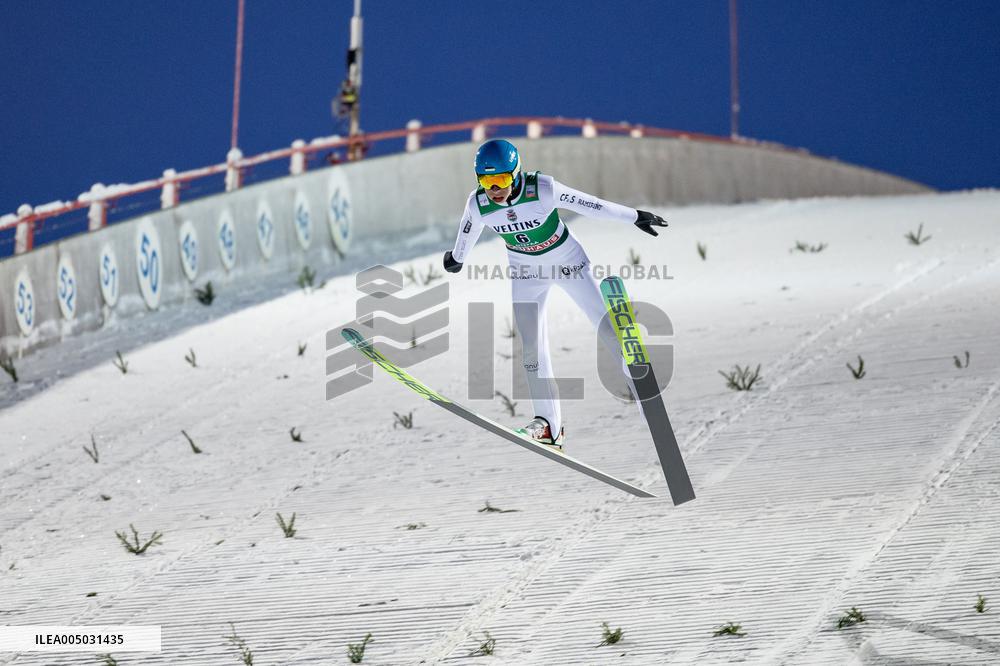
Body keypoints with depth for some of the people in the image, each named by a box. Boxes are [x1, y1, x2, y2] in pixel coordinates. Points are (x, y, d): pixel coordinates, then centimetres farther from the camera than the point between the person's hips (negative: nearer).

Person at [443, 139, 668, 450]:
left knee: (608, 327, -2)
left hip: (567, 260, -2)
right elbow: (467, 235, 0)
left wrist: (634, 216, -12)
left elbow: (591, 204, -22)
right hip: (525, 270, 2)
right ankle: (549, 425, 3)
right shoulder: (478, 205, -22)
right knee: (531, 344, -5)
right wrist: (456, 258, 19)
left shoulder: (542, 189, -32)